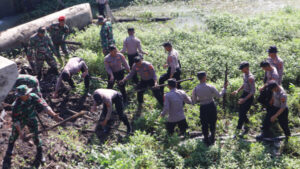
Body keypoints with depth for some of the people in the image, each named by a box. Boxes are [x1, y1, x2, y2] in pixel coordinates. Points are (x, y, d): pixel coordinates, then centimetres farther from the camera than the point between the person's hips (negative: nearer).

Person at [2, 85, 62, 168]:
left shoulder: (33, 97, -26)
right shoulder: (16, 105, -32)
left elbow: (44, 106, -27)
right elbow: (15, 120, -25)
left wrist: (54, 115, -36)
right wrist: (20, 132, -27)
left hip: (31, 119, 2)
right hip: (20, 121, -2)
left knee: (36, 137, 9)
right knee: (12, 139, 5)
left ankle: (40, 155, 32)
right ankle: (7, 160, 23)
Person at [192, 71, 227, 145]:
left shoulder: (195, 89, -13)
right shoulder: (210, 87, -17)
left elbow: (194, 101, -4)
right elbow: (219, 95, -5)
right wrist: (224, 88, 8)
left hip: (203, 108, 0)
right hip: (211, 106, 0)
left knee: (204, 124, 17)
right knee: (212, 123, 22)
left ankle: (207, 140, 30)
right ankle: (212, 139, 38)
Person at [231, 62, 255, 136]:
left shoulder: (250, 78, -26)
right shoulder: (245, 74, 3)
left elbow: (253, 91, -25)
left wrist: (244, 99, -29)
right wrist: (237, 91, 7)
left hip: (249, 97, -9)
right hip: (244, 94, 9)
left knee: (242, 114, -3)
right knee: (241, 112, 15)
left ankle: (238, 130, 10)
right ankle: (247, 126, 34)